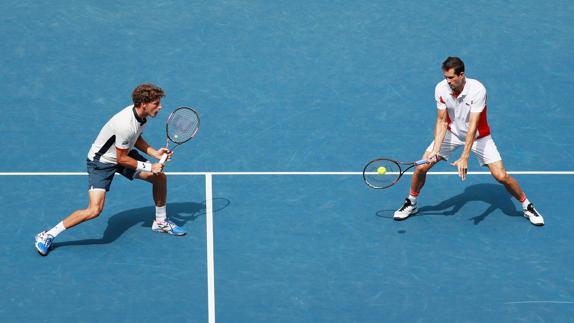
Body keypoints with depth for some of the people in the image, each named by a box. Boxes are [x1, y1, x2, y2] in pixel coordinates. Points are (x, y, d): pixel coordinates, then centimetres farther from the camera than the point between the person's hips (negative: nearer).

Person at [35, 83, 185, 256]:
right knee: (95, 210, -20)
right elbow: (122, 159, -25)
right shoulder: (125, 125, -36)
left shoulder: (141, 114, -8)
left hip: (123, 154, 9)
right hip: (101, 161, -9)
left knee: (160, 178, 6)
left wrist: (155, 153, -3)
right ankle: (47, 236, -8)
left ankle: (161, 222, 29)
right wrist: (149, 167, -16)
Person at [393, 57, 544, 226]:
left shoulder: (477, 90, -32)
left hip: (478, 136, -3)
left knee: (501, 177, -12)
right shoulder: (441, 89, -20)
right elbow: (441, 121, -13)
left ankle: (527, 206, 13)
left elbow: (473, 126, -34)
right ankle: (411, 204, 18)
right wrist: (435, 150, -25)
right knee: (421, 167, -7)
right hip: (452, 133, 3)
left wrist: (465, 158, -39)